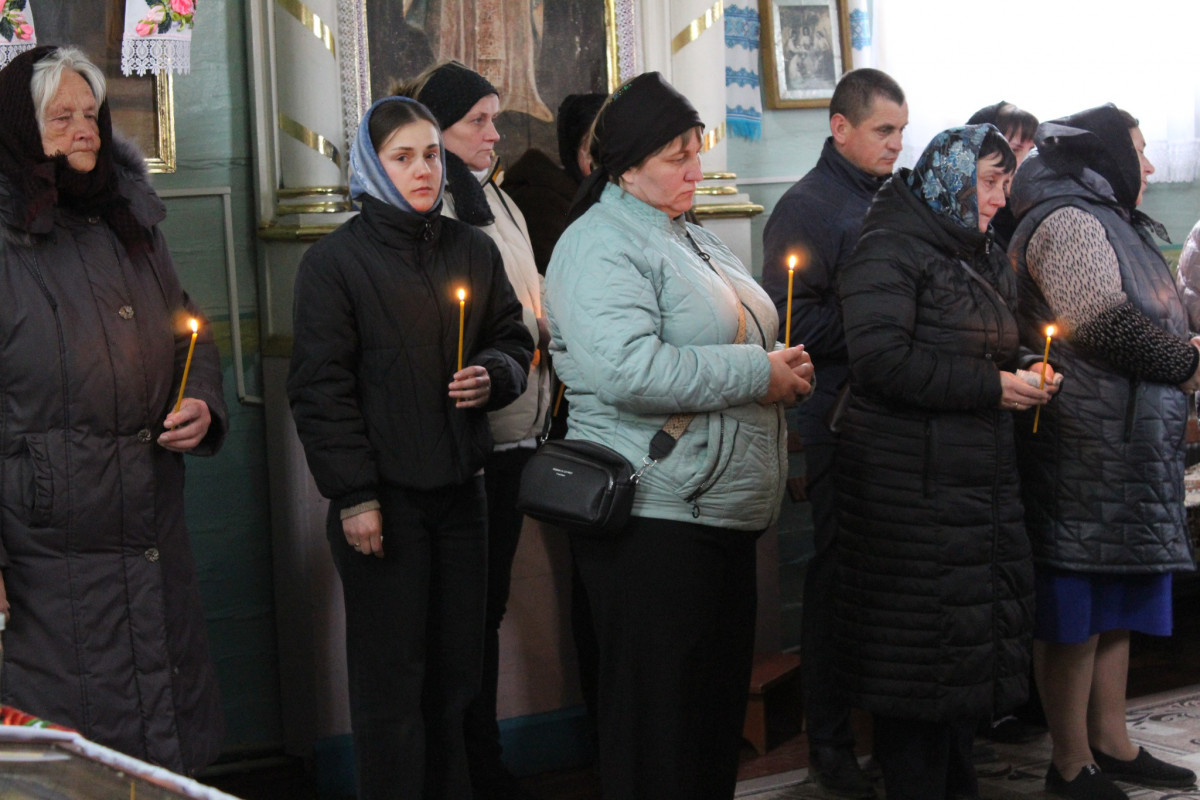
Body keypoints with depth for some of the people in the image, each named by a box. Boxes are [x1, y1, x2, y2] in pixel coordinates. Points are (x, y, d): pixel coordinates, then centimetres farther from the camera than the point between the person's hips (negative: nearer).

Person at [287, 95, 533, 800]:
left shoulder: (473, 250, 11)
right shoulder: (336, 261, -4)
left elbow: (515, 341, 18)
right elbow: (321, 386, -7)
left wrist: (493, 375, -6)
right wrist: (353, 497, -12)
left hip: (460, 487, 5)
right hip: (384, 496, -4)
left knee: (457, 670, 9)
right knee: (392, 680, 0)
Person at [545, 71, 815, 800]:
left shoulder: (694, 237, 18)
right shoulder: (600, 247, -13)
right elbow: (628, 370, -28)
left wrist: (782, 368, 7)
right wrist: (757, 374, -19)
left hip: (724, 511, 10)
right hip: (654, 523, -9)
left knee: (722, 702, 16)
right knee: (660, 717, -1)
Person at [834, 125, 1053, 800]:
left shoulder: (990, 263, 20)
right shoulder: (891, 250, -8)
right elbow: (882, 358, -20)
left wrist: (1027, 377, 7)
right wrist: (991, 387, -18)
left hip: (985, 482, 9)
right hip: (913, 485, -8)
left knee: (980, 635, 12)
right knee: (920, 649, -3)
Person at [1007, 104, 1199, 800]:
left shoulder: (1111, 221, 22)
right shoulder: (1068, 221, -10)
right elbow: (1103, 321, -21)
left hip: (1131, 450, 10)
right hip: (1084, 452, -10)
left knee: (1118, 603, 14)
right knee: (1077, 610, -4)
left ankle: (1111, 743, 22)